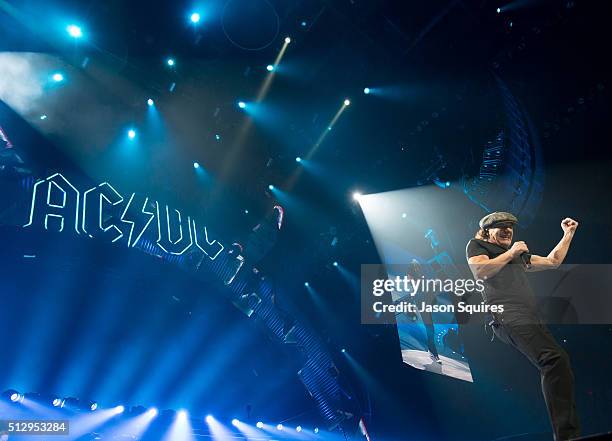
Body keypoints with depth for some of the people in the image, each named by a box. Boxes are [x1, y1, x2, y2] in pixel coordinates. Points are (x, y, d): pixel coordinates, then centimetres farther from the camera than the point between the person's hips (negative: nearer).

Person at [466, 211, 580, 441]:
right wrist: (510, 253, 3)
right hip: (508, 315, -9)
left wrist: (568, 234, 43)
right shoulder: (477, 245, 16)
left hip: (531, 317, 9)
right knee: (555, 359, -27)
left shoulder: (520, 254, 38)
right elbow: (480, 272, -4)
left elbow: (553, 261, 45)